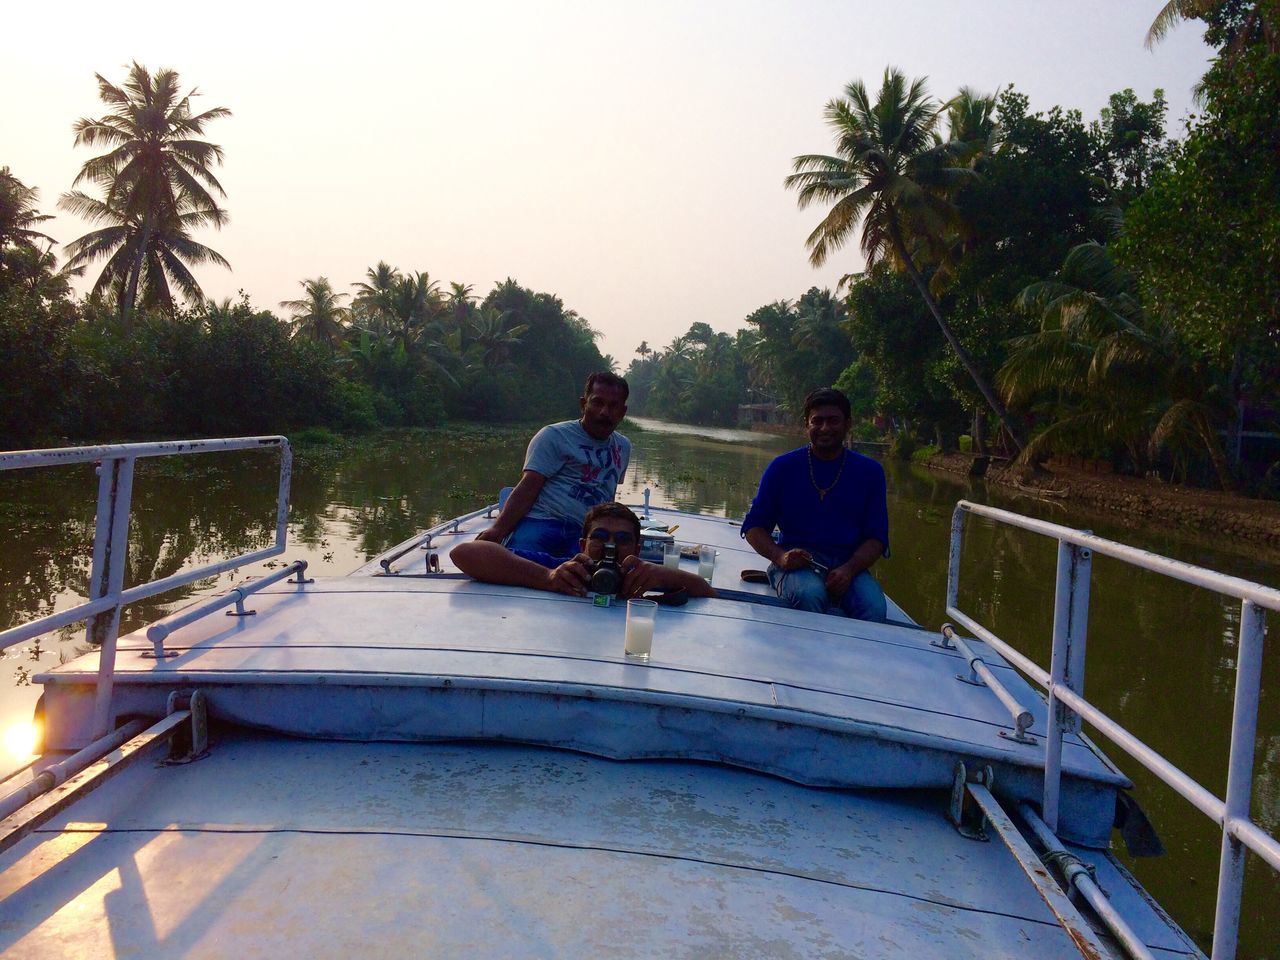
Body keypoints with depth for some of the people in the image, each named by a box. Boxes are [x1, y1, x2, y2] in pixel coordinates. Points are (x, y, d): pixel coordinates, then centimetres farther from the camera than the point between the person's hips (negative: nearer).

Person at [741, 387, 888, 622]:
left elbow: (876, 537, 7)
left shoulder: (870, 471, 9)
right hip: (796, 563, -1)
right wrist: (780, 557, -14)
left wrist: (849, 569, -14)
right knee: (810, 594, -36)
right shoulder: (783, 467, 6)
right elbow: (753, 526, 8)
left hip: (847, 565, 1)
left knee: (874, 608, -31)